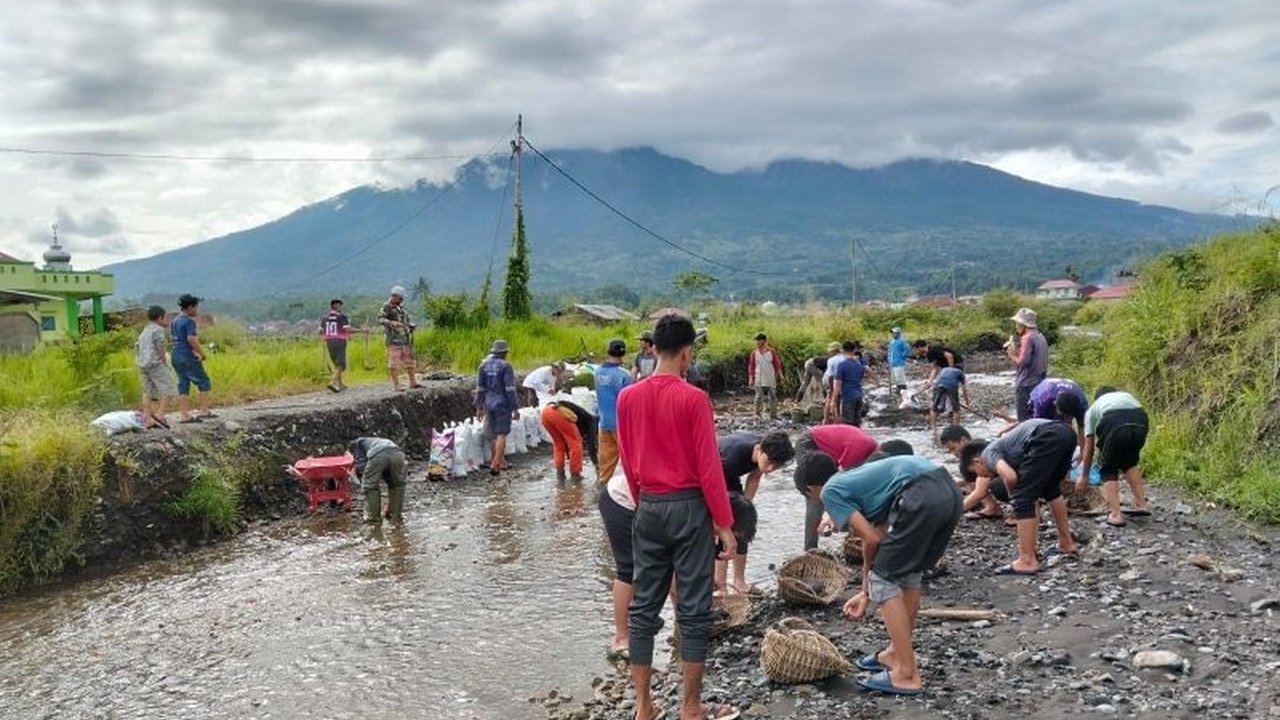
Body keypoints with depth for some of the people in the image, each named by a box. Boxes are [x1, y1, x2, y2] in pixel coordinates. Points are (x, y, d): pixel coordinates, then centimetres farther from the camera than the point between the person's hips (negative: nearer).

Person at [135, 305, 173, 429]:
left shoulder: (144, 332, 20)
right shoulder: (158, 330, -6)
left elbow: (136, 348, 20)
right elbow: (160, 349, -12)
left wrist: (141, 363, 20)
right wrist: (165, 363, -5)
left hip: (142, 365, 9)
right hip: (155, 364, -9)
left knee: (148, 392, 8)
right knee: (167, 390, -7)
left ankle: (147, 419, 5)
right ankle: (160, 414, -17)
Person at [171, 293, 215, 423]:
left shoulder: (175, 321, 13)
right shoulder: (189, 321, -14)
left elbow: (172, 335, 19)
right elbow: (191, 339, -25)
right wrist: (202, 354, -16)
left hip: (176, 356, 9)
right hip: (188, 357, -9)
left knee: (183, 385, 10)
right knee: (204, 383, 3)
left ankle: (184, 415, 9)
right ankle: (204, 411, 4)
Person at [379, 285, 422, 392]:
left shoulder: (401, 308, 17)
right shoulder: (387, 306, -4)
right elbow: (380, 318, -17)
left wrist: (411, 325, 7)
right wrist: (391, 323, -31)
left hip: (405, 338, 8)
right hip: (394, 338, -8)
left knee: (409, 360, 10)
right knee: (394, 362, -5)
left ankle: (413, 383, 17)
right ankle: (396, 385, -2)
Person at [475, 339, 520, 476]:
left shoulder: (483, 365, 4)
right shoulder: (506, 366, -12)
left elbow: (479, 388, 7)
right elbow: (510, 389, -15)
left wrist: (478, 407, 13)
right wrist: (515, 408, -10)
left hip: (488, 404, 5)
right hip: (502, 404, -5)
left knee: (492, 435, 15)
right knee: (501, 434, -1)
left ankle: (501, 462, 25)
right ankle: (495, 464, -10)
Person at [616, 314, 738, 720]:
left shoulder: (627, 398, 1)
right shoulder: (693, 399, -13)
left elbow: (628, 464, 9)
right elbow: (708, 467, -12)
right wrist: (724, 523, -5)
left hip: (648, 508, 5)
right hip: (689, 507, -5)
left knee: (643, 607, 11)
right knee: (694, 610, 6)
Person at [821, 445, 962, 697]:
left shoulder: (830, 490, 10)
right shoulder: (859, 480, 34)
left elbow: (872, 538, 6)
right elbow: (875, 539, 35)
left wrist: (871, 583, 25)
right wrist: (866, 593, 43)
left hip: (921, 497, -9)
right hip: (950, 490, 9)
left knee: (884, 582, 6)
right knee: (910, 574, 26)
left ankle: (907, 675, 9)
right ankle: (897, 653, 39)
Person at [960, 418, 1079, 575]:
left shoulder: (989, 452, 11)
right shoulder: (1003, 446, 33)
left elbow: (1010, 476, -10)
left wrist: (1012, 496, 11)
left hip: (1047, 438, -10)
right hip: (1065, 432, 10)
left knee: (1022, 499, 0)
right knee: (1051, 489, 33)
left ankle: (1027, 561, 3)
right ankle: (1067, 544, 43)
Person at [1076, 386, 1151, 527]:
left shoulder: (1094, 408, 35)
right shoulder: (1127, 395, 43)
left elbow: (1089, 446, 34)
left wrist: (1084, 476, 43)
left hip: (1114, 424, -3)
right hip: (1140, 421, 3)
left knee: (1108, 468, 15)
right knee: (1130, 462, 30)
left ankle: (1115, 515, 3)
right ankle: (1141, 504, 25)